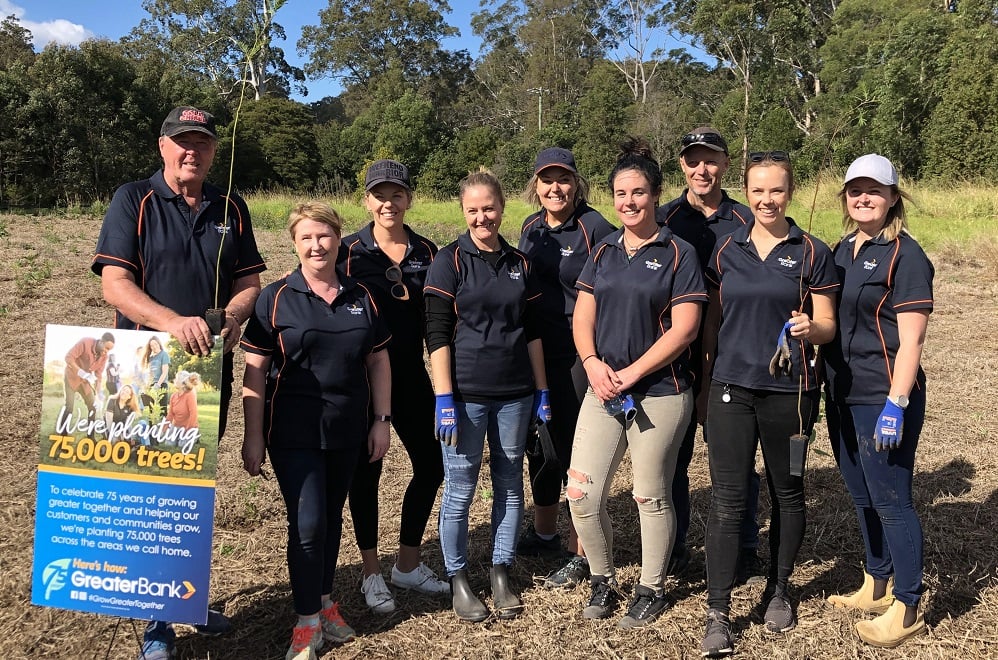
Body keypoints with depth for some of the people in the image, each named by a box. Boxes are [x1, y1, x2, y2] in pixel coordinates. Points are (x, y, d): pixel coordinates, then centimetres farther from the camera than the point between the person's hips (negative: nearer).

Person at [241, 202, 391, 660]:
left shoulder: (361, 297, 6)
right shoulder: (275, 298, -5)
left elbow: (378, 363, 10)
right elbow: (255, 372, -6)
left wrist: (382, 420, 6)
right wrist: (253, 435, -9)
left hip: (347, 432, 4)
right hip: (294, 433, -3)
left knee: (331, 518, 15)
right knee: (307, 523, -5)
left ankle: (324, 600, 34)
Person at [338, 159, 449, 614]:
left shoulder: (426, 252, 4)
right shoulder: (349, 251, -6)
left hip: (411, 375, 4)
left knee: (431, 465, 6)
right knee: (366, 471, 7)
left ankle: (408, 564, 25)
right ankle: (371, 574, 22)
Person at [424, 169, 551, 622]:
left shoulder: (519, 263, 9)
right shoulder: (450, 261, -4)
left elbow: (532, 332, 12)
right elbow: (437, 335, -8)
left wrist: (541, 390, 9)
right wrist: (444, 400, -13)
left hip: (515, 394, 4)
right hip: (467, 395, -4)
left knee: (509, 484, 11)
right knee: (459, 490, 4)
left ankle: (501, 573, 25)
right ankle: (457, 579, 20)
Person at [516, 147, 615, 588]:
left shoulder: (595, 228, -10)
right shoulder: (530, 227, 10)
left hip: (577, 357, -7)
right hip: (534, 353, 7)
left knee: (575, 449, 0)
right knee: (539, 442, 16)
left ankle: (580, 554, 16)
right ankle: (543, 533, 35)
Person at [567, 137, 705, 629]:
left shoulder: (678, 254, -4)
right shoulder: (603, 252, 11)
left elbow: (683, 328, -11)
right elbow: (583, 317, 9)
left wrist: (631, 373, -16)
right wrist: (593, 363, -9)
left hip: (660, 394, -4)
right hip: (603, 391, 5)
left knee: (652, 497, 8)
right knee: (581, 493, 1)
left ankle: (652, 589, 29)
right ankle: (602, 581, 24)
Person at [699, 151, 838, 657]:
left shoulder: (812, 253, -1)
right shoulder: (726, 249, 6)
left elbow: (827, 326, 0)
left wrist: (809, 328, -22)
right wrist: (705, 378, 11)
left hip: (788, 389, -1)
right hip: (731, 387, 1)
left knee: (787, 493, 13)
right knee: (727, 499, -2)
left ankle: (778, 591, 33)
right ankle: (718, 613, 6)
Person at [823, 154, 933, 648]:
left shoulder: (904, 255, -11)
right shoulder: (842, 250, 11)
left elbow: (911, 339, -16)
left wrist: (896, 405, -21)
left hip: (883, 399, -7)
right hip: (842, 395, 8)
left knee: (890, 501, 1)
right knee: (862, 496, 17)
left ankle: (907, 608, 14)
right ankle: (877, 586, 33)